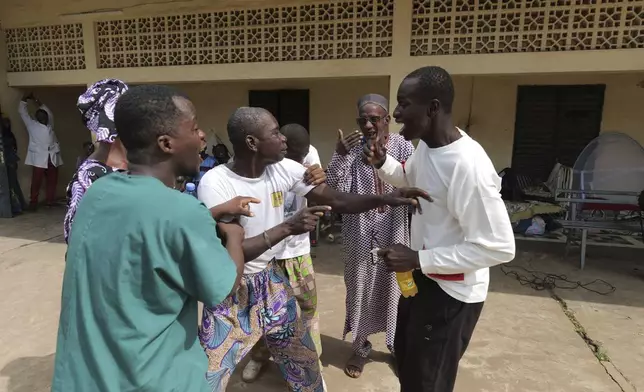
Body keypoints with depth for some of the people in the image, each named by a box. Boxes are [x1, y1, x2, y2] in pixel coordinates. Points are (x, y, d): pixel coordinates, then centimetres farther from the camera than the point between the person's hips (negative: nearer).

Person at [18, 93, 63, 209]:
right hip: (39, 158, -4)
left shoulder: (49, 125, 20)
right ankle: (33, 202, 1)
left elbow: (49, 113, 31)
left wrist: (37, 100, 32)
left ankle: (51, 200, 14)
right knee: (36, 182, -5)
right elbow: (22, 111, 14)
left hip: (52, 158, 4)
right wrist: (25, 99, 19)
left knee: (52, 180, 6)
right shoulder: (32, 124, 11)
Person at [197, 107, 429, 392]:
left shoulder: (284, 169, -8)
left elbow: (336, 200, -5)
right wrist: (287, 227, -35)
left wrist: (385, 199, -18)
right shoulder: (215, 183, -23)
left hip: (272, 281, 5)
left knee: (304, 358, 18)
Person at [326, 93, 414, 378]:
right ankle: (360, 347, 34)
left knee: (394, 288, 13)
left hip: (394, 232, 0)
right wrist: (340, 155, -25)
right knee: (360, 288, 12)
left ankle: (397, 345, 37)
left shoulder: (403, 146, -5)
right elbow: (334, 190, -14)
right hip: (360, 234, 0)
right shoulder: (351, 147, -5)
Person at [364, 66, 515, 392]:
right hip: (423, 277, 9)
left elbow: (499, 247, -30)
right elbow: (410, 178, 18)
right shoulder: (426, 144, -4)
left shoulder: (468, 166, -33)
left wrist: (419, 259, -28)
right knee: (405, 357, 30)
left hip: (452, 291, -9)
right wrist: (382, 163, -4)